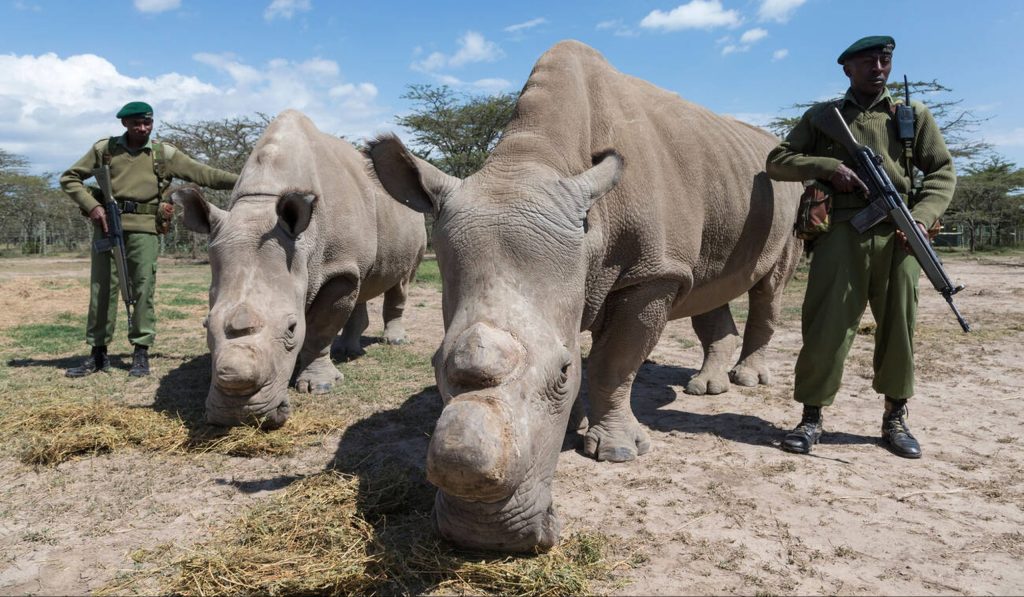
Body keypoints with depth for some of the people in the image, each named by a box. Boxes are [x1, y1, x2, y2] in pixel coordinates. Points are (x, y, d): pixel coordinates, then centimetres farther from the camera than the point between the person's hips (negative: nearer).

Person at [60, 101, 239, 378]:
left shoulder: (165, 154, 5)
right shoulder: (104, 149, 7)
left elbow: (205, 174, 2)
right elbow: (69, 178, 12)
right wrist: (91, 205, -3)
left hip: (143, 229, -1)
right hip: (107, 225, 1)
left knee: (143, 289, -2)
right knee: (102, 288, 4)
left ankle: (141, 352, 7)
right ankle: (98, 353, 14)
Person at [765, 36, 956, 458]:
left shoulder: (914, 115, 17)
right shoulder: (822, 116, 14)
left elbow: (942, 172, 12)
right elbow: (776, 161, 8)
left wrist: (921, 216, -7)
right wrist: (828, 167, -8)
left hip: (896, 235, 2)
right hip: (840, 232, -2)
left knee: (898, 325, 6)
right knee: (827, 325, -6)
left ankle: (895, 419, 20)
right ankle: (811, 418, 3)